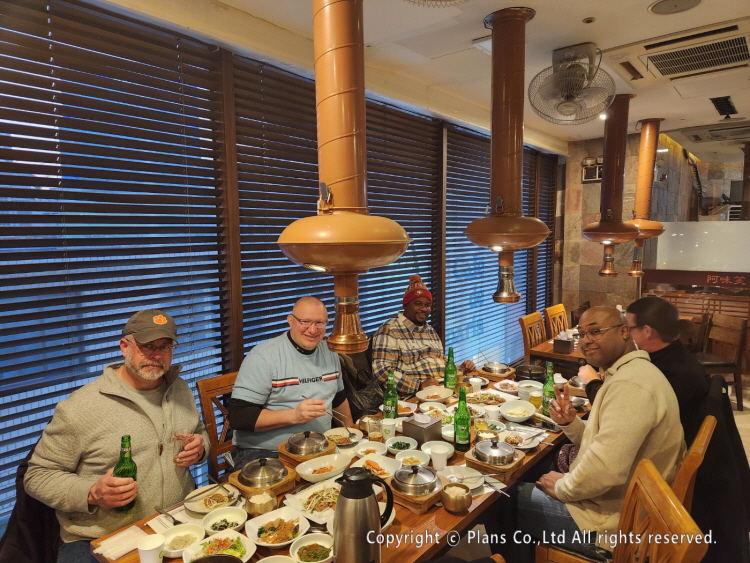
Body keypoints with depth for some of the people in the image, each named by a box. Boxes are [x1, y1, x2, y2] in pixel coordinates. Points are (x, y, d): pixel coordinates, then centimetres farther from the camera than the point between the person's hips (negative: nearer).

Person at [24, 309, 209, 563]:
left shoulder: (180, 389, 7)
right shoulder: (79, 407, -10)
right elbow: (38, 476, -3)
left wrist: (200, 448, -3)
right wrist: (92, 494, -20)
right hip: (100, 542, -3)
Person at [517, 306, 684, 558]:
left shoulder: (629, 383, -27)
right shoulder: (628, 372, 9)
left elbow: (606, 470, -34)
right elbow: (602, 441, 15)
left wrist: (562, 487, -16)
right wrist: (570, 423, -5)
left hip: (613, 523, -10)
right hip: (624, 506, 10)